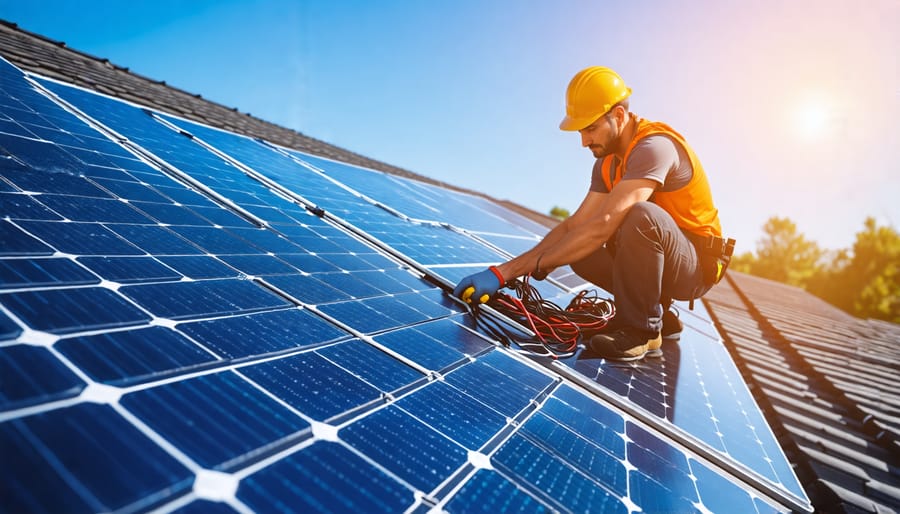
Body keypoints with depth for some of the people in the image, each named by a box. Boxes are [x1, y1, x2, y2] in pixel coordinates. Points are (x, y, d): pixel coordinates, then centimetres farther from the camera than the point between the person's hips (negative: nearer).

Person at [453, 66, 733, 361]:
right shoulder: (608, 164, 4)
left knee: (642, 214, -35)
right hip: (658, 260, 8)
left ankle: (641, 332, -18)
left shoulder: (654, 146, -25)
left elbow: (602, 226, -36)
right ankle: (660, 318, 9)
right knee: (576, 248, -6)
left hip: (698, 264, -8)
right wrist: (505, 271, -16)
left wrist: (507, 271, -36)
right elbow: (574, 225, -3)